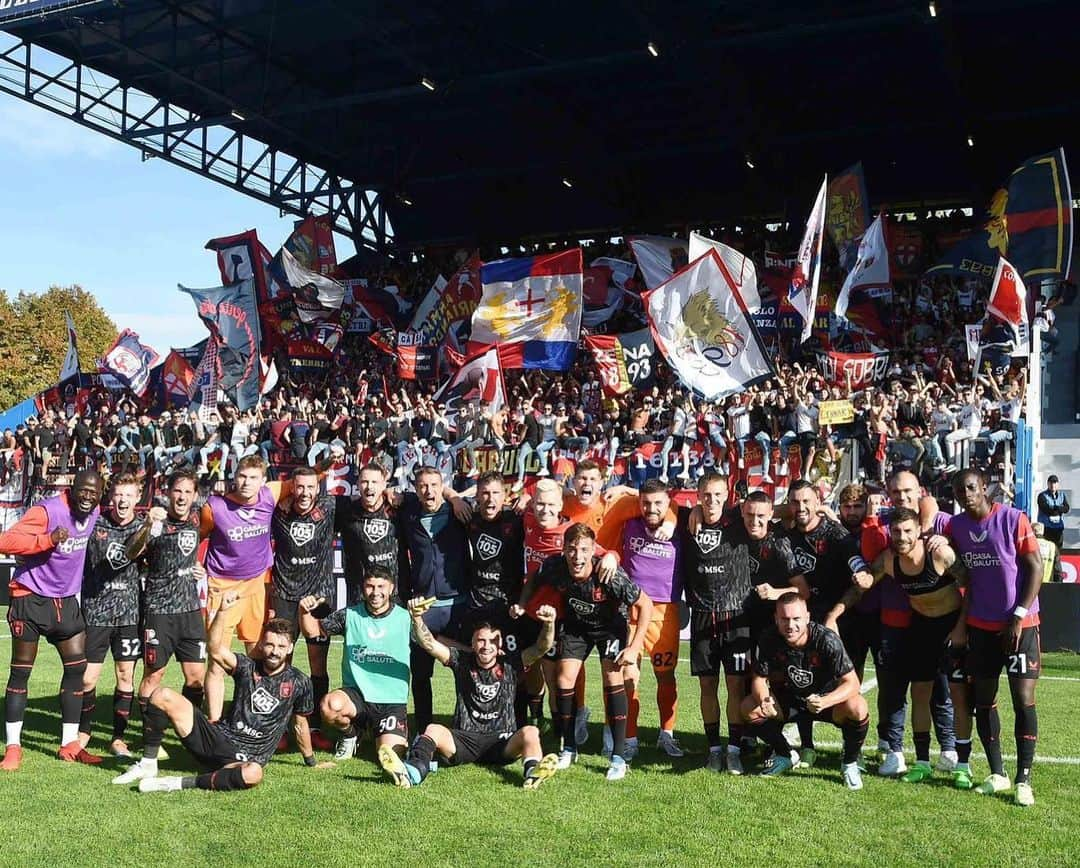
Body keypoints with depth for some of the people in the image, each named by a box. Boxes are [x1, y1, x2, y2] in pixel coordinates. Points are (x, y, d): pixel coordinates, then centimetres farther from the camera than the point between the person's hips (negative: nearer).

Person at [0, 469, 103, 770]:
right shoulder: (48, 511, -21)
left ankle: (70, 744, 14)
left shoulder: (94, 512, 0)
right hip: (31, 599, -6)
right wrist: (49, 539, -37)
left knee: (77, 667, 5)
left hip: (65, 600, 7)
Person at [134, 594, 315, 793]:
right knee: (162, 695, -14)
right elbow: (216, 650, -14)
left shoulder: (299, 682, 4)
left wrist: (311, 763, 25)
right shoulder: (247, 668, 5)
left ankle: (183, 783, -27)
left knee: (253, 774, -43)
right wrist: (222, 610, -26)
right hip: (219, 738, 2)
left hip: (248, 758, -2)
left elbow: (300, 725, 17)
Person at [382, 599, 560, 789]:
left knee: (530, 732, -28)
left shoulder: (510, 664, 4)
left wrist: (549, 624, -30)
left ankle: (532, 772, -57)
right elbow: (428, 643, -4)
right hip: (464, 739, 1)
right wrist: (417, 617, -23)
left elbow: (542, 647, -9)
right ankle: (414, 771, -52)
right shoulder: (461, 661, 6)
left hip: (502, 741, -1)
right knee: (433, 730, -25)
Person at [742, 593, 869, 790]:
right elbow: (759, 679, -11)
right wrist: (763, 699, -36)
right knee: (749, 708, -18)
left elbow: (852, 683, -29)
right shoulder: (769, 639, -20)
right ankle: (785, 755, 9)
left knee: (857, 707, -33)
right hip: (788, 698, 3)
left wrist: (824, 702, -48)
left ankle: (849, 763, -3)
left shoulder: (826, 639, -29)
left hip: (827, 698, -3)